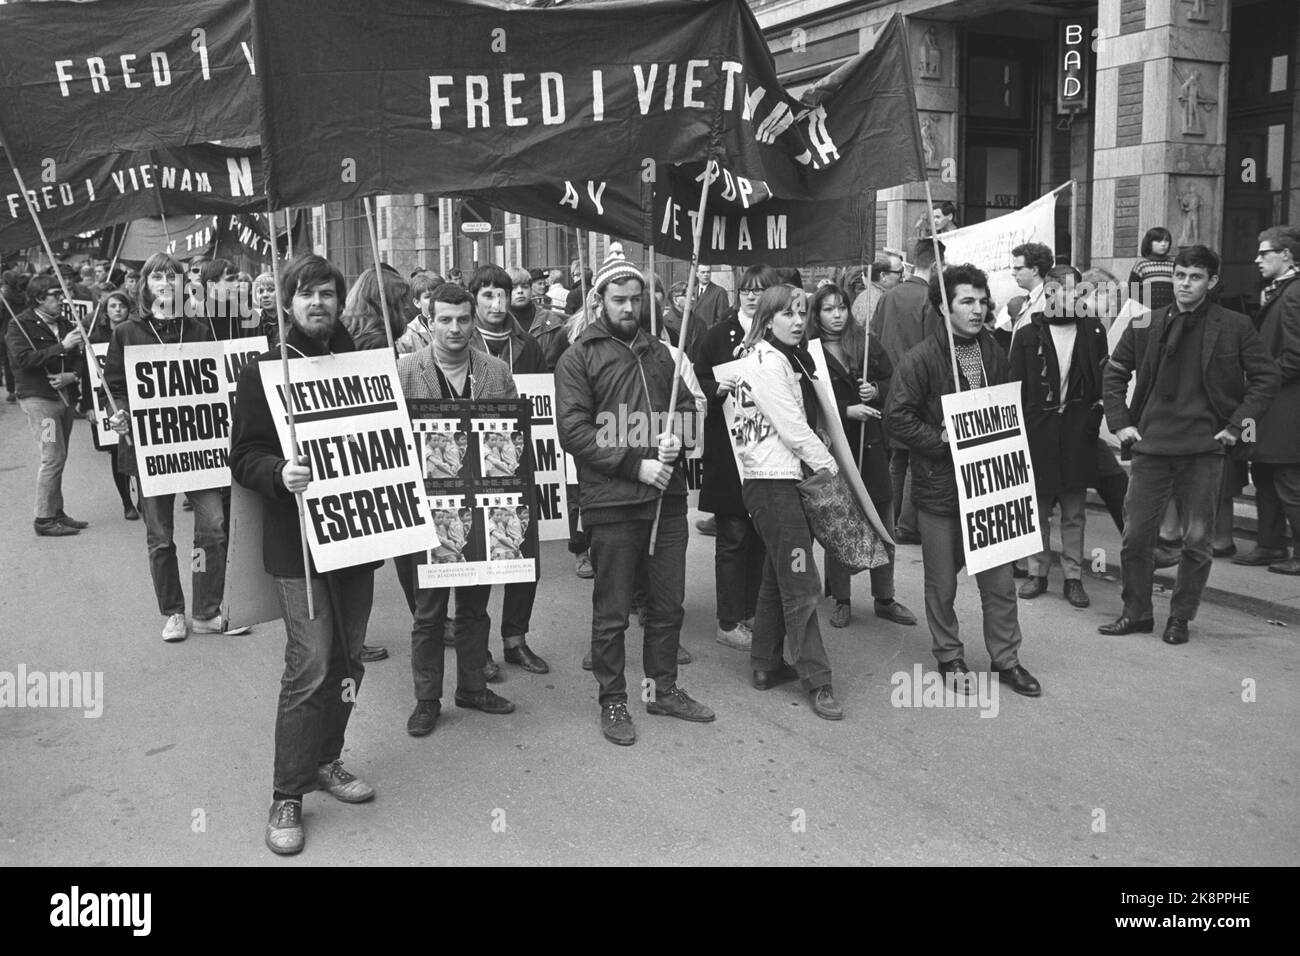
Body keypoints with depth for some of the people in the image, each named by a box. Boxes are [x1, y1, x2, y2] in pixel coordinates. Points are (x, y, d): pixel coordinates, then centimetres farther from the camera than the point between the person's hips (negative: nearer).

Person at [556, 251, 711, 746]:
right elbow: (573, 430, -12)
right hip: (612, 501, -5)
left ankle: (663, 687, 30)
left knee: (668, 602, 14)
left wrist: (676, 437, -5)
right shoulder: (578, 358, -4)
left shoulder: (658, 352, 14)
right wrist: (635, 465, -18)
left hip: (667, 495, 6)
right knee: (612, 611, 5)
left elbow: (686, 406, 19)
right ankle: (612, 700, 19)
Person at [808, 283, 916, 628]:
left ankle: (885, 599, 22)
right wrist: (846, 410, -18)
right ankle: (841, 600, 18)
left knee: (883, 525, 8)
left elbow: (892, 381, 12)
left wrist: (877, 390, -8)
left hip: (873, 443, 3)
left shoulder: (868, 342, 6)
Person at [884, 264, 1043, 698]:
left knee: (999, 578, 8)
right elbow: (896, 417, -13)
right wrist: (939, 439, -17)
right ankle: (949, 658, 26)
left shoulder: (994, 354, 6)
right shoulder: (920, 360, -11)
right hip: (939, 486, -4)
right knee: (942, 584, 9)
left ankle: (1005, 659, 24)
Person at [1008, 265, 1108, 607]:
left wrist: (1094, 417, -4)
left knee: (1074, 512, 7)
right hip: (1037, 431, -1)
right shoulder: (1028, 334, 1)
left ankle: (1073, 576, 15)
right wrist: (1017, 429, -6)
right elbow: (1016, 387, 0)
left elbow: (1105, 381, 8)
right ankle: (1037, 572, 19)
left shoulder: (1093, 332, 5)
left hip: (1077, 432, 1)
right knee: (1037, 508, 7)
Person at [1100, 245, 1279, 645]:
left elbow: (1267, 377, 3)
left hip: (1204, 447, -2)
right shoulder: (1146, 325, 4)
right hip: (1151, 445, 2)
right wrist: (1120, 421, 5)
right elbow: (1114, 372, 13)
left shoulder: (1235, 327, -1)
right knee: (1135, 534, 4)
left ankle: (1180, 618, 20)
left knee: (1196, 540, 4)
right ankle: (1136, 613, 20)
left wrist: (1237, 424, -4)